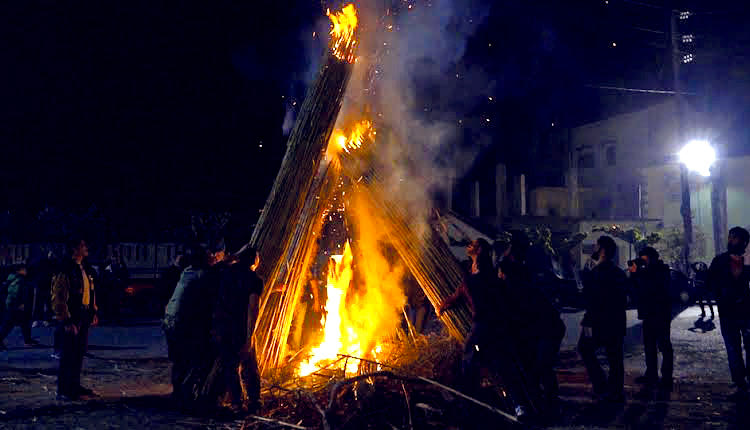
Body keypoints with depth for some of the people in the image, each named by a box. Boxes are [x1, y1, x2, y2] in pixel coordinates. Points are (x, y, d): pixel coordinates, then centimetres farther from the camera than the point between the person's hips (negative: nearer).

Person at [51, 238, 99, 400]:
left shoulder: (86, 268, 12)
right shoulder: (66, 270, -14)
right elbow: (59, 298, -15)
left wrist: (94, 312, 16)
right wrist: (66, 321, -17)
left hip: (84, 317, 8)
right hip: (72, 318, -8)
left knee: (80, 352, 15)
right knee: (68, 354, -1)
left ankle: (75, 385, 26)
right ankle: (63, 390, 8)